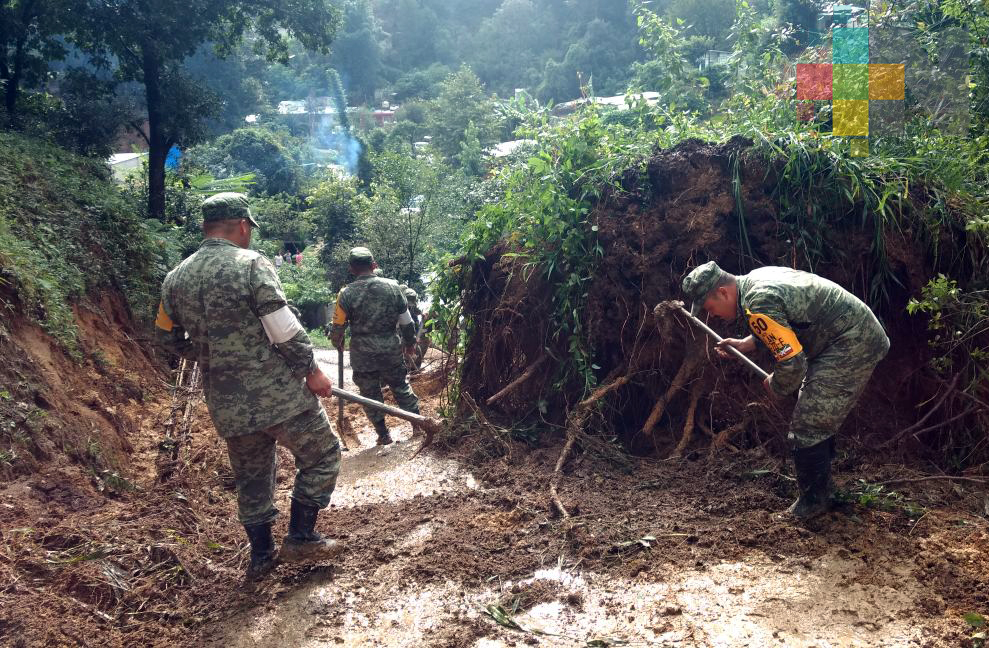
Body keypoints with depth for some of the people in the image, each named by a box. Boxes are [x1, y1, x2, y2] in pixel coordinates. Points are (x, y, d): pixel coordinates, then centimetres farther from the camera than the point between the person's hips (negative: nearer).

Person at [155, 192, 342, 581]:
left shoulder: (175, 278, 6)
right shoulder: (251, 264, -13)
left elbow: (168, 337, 17)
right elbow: (285, 330, -17)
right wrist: (312, 371, -6)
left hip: (226, 403, 7)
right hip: (276, 393, -6)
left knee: (251, 477, 20)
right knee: (321, 455, 11)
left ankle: (261, 556, 29)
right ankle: (300, 539, 12)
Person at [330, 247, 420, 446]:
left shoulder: (346, 293, -9)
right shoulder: (392, 287, -3)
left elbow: (338, 325, -2)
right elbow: (406, 321, 3)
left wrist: (337, 343, 19)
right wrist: (410, 342, 18)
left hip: (362, 354, -2)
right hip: (391, 349, 2)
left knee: (370, 394, 12)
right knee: (401, 387, 19)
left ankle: (383, 434, 19)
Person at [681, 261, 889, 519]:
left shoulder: (758, 305, -26)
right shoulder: (756, 279, 6)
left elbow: (792, 363, -25)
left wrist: (775, 386, -4)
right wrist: (744, 345, 11)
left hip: (852, 346, -11)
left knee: (808, 426, -5)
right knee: (819, 418, 22)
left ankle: (813, 502, 9)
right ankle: (822, 485, 37)